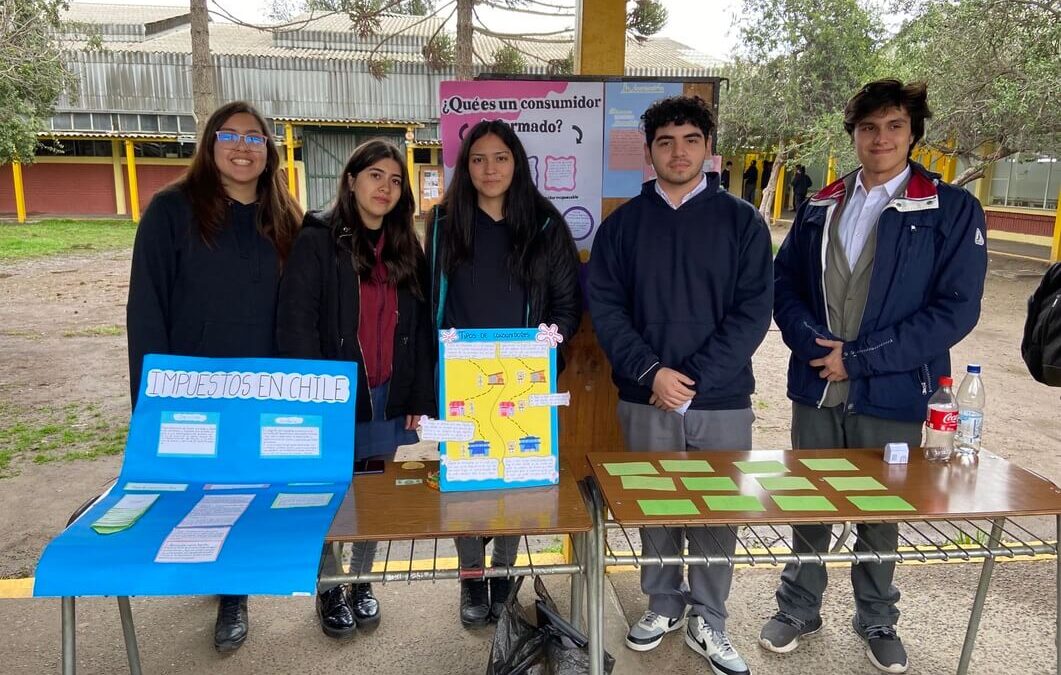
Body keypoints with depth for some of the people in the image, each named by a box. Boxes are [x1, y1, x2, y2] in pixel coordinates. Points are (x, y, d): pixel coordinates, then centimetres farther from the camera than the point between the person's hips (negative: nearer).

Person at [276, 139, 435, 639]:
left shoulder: (406, 250, 9)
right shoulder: (317, 241, -6)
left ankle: (361, 581, 33)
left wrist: (419, 397, 6)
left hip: (388, 399, 4)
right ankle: (330, 589, 29)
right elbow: (295, 325, -11)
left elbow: (420, 328, 10)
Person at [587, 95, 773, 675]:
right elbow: (605, 306, -1)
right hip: (645, 402, 1)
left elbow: (752, 311, -5)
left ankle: (707, 622, 27)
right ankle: (663, 605, 33)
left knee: (717, 513, 8)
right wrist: (651, 373, -14)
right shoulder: (623, 224, 5)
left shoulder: (741, 221, 2)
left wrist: (694, 379, -14)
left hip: (722, 402, 0)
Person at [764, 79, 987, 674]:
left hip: (892, 396, -3)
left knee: (881, 513, 13)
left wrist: (860, 358, -16)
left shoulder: (952, 210, -5)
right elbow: (785, 284, 7)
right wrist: (812, 340, -12)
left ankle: (878, 621, 36)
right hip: (814, 388, 3)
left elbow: (956, 309, -11)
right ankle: (799, 609, 34)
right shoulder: (821, 207, 8)